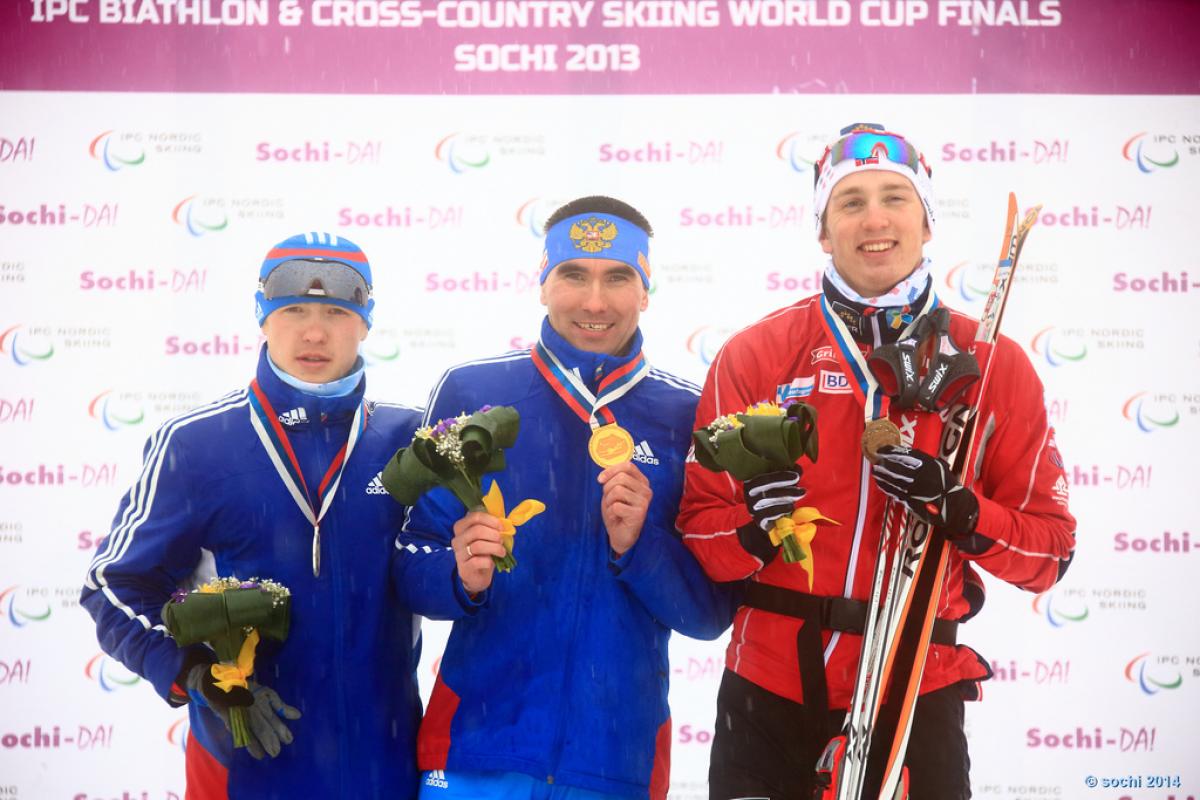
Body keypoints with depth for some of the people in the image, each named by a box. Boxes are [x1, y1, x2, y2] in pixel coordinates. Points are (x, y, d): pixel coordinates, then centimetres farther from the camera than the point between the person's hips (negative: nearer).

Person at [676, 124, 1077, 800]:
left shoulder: (994, 364, -1)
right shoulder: (754, 356, -3)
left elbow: (1049, 552, -1)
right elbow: (699, 536, -3)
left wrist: (959, 510, -19)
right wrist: (753, 524, -24)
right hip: (771, 692, 0)